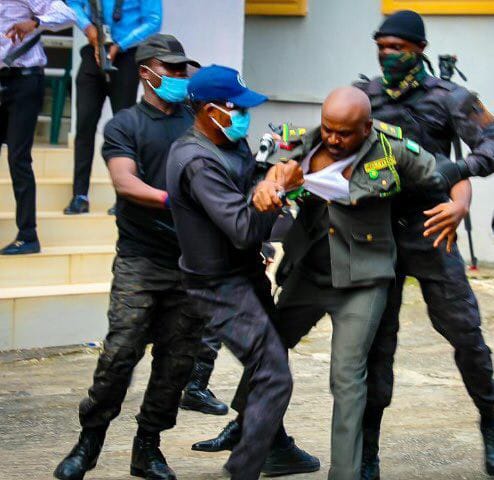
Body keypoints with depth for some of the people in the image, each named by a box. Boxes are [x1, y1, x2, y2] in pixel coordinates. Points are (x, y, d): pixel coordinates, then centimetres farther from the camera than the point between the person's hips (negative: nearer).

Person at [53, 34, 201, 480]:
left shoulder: (198, 122, 15)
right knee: (120, 352, -10)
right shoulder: (125, 125, 4)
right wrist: (171, 200, -26)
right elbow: (125, 182, -11)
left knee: (177, 359, 2)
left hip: (192, 262, 4)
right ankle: (89, 442, 5)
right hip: (140, 260, -3)